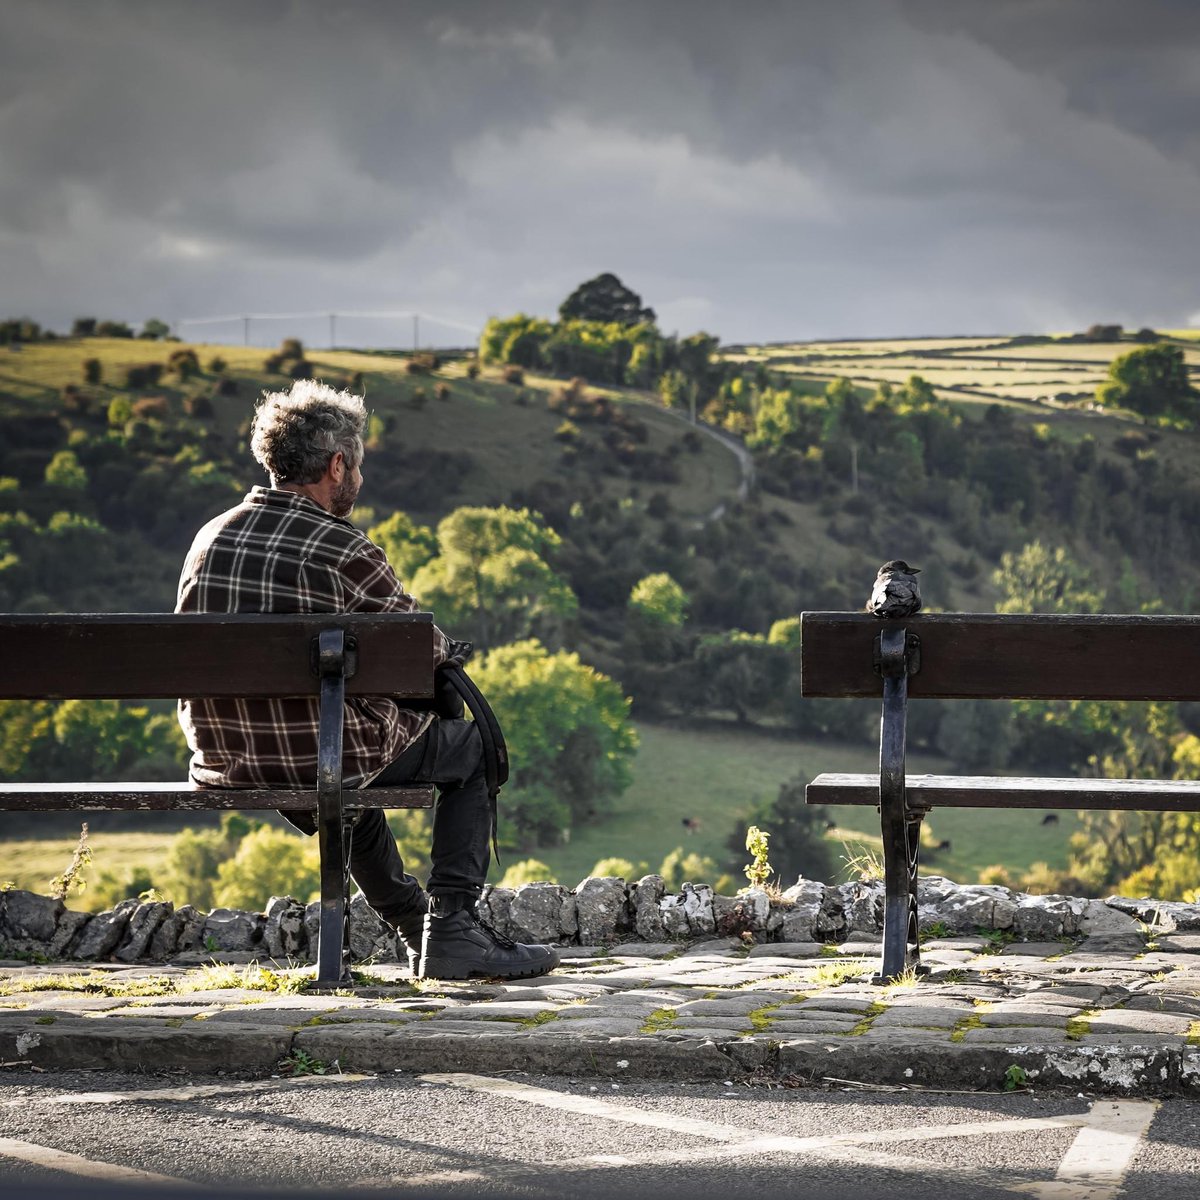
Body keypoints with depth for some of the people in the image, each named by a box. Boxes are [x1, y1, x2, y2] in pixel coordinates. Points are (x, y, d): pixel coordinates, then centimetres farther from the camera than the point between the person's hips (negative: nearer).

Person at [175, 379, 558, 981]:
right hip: (319, 759, -6)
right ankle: (452, 928, 12)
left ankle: (411, 923, 46)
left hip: (222, 761, 7)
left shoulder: (209, 539, 2)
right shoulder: (342, 550, -17)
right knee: (471, 748, 19)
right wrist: (445, 647, 21)